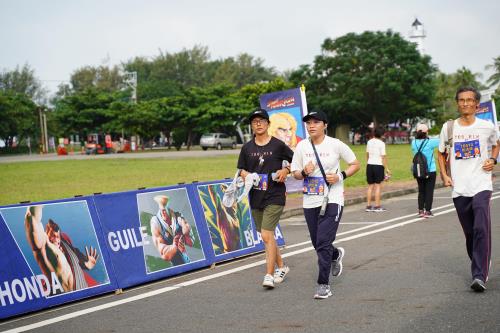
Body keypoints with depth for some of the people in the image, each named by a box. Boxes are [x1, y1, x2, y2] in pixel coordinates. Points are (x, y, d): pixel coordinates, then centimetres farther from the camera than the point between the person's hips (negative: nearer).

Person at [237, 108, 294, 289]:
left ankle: (269, 276, -12)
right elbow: (241, 169, 15)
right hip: (255, 197, 5)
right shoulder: (247, 147, 7)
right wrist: (246, 175, -6)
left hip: (275, 196, -5)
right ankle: (281, 267, 34)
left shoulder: (278, 145, -4)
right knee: (267, 236, 15)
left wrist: (286, 170, -9)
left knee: (267, 235, -15)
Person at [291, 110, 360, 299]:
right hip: (310, 202, 4)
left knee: (323, 242, -14)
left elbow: (355, 165, 5)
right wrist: (304, 172, -13)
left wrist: (340, 176, -12)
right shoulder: (302, 146, 4)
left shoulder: (335, 145, -5)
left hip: (332, 200, -4)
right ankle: (335, 255, 47)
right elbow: (295, 173, 10)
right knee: (317, 244, 13)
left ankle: (323, 284, -7)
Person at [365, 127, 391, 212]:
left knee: (370, 186, 11)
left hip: (369, 164, 5)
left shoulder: (369, 142, 7)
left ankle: (368, 205, 11)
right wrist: (386, 168, -6)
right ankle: (377, 206, 1)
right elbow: (383, 157, -11)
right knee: (378, 186, 1)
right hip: (378, 165, -5)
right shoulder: (381, 143, -10)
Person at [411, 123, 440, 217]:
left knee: (421, 190, 13)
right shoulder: (429, 142, -15)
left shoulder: (414, 142, -3)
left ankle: (421, 210, 12)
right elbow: (440, 141, -5)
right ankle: (427, 211, 2)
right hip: (430, 170, -4)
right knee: (429, 191, 2)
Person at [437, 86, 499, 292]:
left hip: (481, 186, -2)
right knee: (469, 233, 9)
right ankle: (480, 268, 28)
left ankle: (479, 276, -19)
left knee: (481, 230, -16)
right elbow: (441, 153, 18)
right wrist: (444, 175, 4)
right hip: (459, 189, 3)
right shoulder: (448, 128, 5)